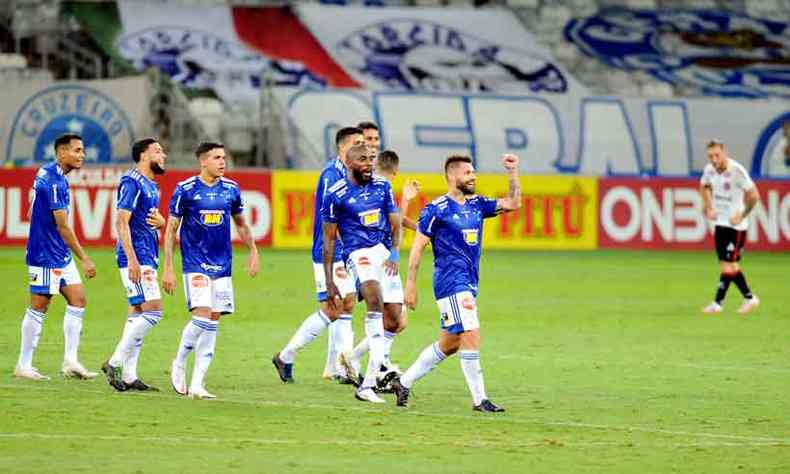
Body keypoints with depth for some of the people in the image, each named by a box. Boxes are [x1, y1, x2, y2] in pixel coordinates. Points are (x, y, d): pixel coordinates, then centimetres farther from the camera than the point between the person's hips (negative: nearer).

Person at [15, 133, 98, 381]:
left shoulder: (47, 174, 10)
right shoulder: (53, 181, -21)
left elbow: (33, 214, 20)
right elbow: (62, 226, -22)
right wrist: (84, 259, -18)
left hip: (61, 255, 10)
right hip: (46, 256, -10)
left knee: (77, 301, 6)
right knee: (38, 307, -2)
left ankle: (70, 361, 5)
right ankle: (23, 366, 6)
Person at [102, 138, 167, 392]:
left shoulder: (151, 185, 17)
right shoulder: (131, 182, -12)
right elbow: (121, 221, -18)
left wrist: (160, 222, 3)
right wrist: (132, 259, -24)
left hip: (148, 258, 10)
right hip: (136, 258, -10)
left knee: (137, 314, 8)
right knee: (152, 311, -15)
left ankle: (129, 376, 10)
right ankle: (114, 362, -10)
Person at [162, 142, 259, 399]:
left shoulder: (231, 189, 6)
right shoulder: (185, 189, -6)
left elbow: (241, 224, 22)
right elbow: (170, 230, -2)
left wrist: (253, 251, 10)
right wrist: (168, 269, -5)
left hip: (222, 266, 5)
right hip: (195, 264, -5)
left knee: (213, 322, 2)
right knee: (202, 316, -18)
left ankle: (196, 384, 7)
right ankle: (179, 364, 7)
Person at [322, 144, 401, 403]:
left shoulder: (382, 187, 10)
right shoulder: (336, 195, -4)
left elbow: (395, 224, 10)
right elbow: (328, 240, 1)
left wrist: (394, 254, -10)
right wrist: (329, 282, -1)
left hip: (385, 251, 6)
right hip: (359, 253, -6)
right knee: (375, 301, -29)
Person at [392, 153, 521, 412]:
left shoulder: (477, 204, 12)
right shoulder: (437, 209, -8)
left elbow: (512, 204, 10)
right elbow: (418, 246, -7)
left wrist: (513, 174, -2)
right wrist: (410, 285, -10)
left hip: (469, 283, 8)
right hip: (451, 282, -8)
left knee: (449, 344, 13)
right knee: (471, 336, -13)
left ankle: (404, 382, 24)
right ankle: (479, 399, -9)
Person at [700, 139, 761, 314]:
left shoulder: (736, 170, -19)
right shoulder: (709, 169, 0)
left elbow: (754, 195, -14)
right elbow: (704, 186, 23)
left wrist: (742, 215, -13)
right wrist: (709, 208, 12)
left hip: (735, 225, -7)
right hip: (720, 222, 7)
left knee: (727, 265, -9)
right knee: (730, 265, 9)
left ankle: (718, 303, 0)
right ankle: (749, 298, 19)